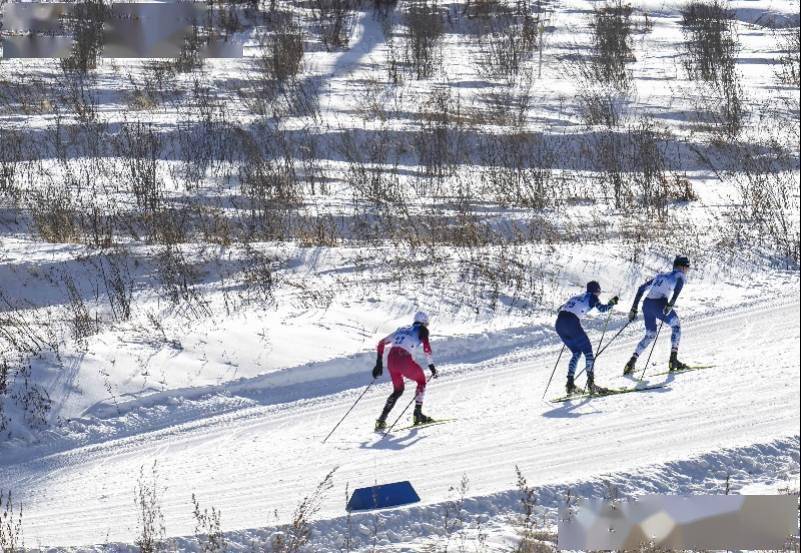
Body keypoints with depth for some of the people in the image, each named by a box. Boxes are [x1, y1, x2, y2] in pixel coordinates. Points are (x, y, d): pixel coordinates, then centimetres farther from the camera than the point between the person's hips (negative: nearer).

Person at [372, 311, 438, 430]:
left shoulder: (402, 329, 29)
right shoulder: (422, 330, 12)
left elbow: (381, 343, 28)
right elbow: (426, 348, -5)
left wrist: (379, 363, 28)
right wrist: (431, 366, 1)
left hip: (391, 359, 5)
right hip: (405, 359, -5)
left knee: (398, 390, 23)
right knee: (421, 380, 22)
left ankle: (381, 420, 8)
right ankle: (418, 414, 13)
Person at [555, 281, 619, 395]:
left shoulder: (576, 297, 30)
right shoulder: (591, 296, 12)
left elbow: (560, 308, 33)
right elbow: (602, 308, -1)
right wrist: (612, 303, 15)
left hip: (559, 324, 7)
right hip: (572, 323, -7)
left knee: (576, 352, 20)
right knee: (588, 351, 8)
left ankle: (570, 384, 7)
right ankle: (591, 383, 0)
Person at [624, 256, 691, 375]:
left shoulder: (661, 275, 30)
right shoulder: (680, 275, 11)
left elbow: (641, 288, 28)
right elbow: (678, 287, -14)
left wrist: (634, 308, 27)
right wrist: (670, 304, -25)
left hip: (646, 304, 6)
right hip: (659, 304, -6)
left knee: (650, 335, 23)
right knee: (676, 325, 19)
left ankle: (632, 362, 9)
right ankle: (673, 360, 12)